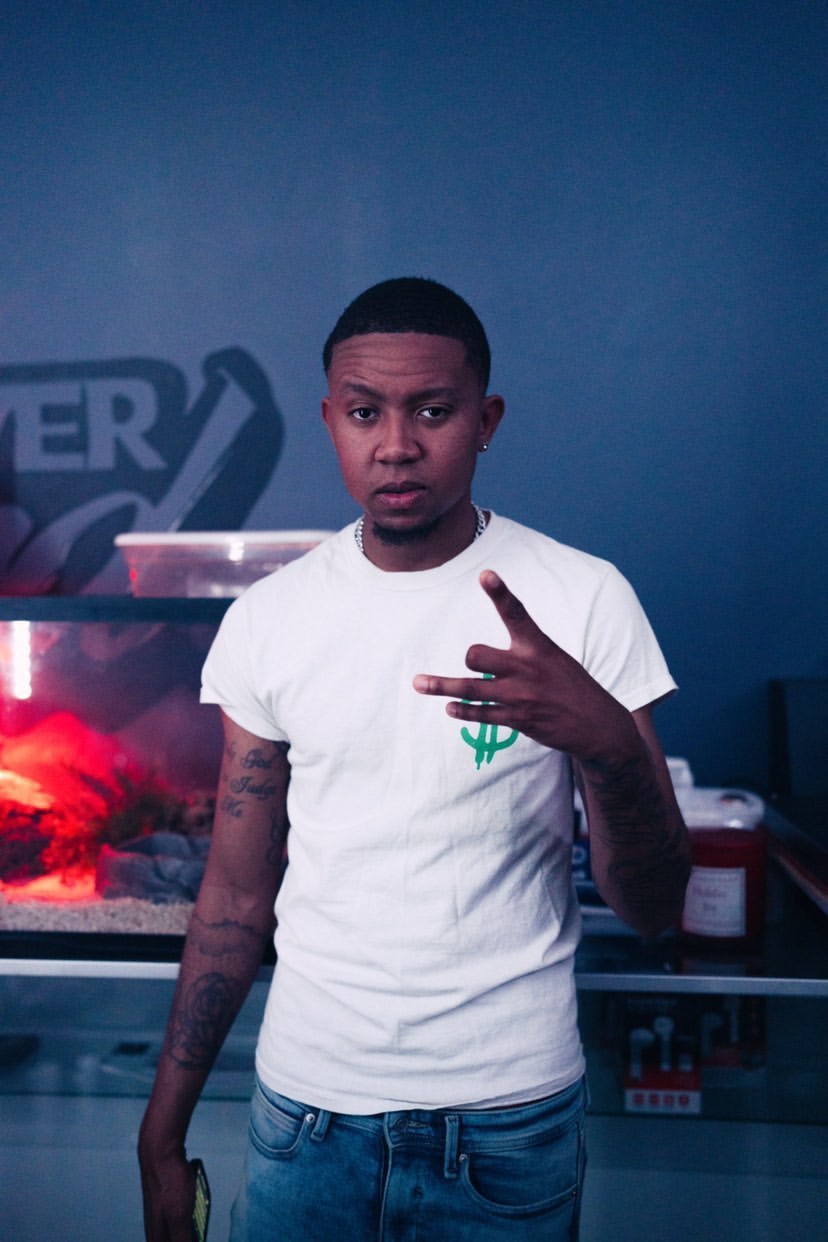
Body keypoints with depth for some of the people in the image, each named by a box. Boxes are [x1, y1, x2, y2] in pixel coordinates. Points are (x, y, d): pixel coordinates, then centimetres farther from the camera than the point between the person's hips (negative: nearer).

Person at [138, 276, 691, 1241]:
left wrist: (609, 744, -31)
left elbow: (653, 909, -11)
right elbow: (238, 893, 4)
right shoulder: (267, 618, -3)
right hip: (305, 1101, 2)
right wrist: (164, 1134, 4)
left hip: (509, 1110, -1)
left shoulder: (583, 600, -10)